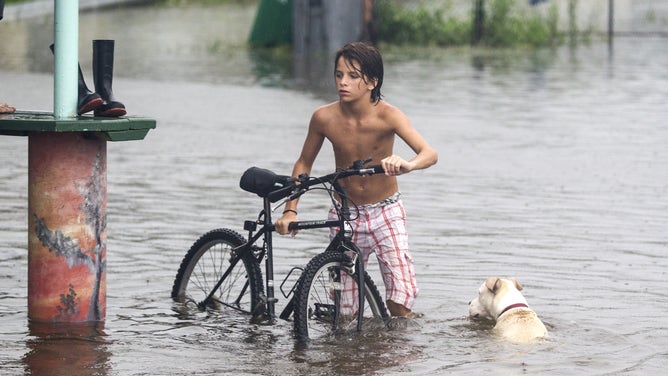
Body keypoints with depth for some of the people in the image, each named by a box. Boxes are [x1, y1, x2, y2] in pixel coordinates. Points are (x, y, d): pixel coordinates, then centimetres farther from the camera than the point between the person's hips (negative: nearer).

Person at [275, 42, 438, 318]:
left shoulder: (387, 116, -19)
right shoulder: (324, 117, -12)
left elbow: (429, 154, -31)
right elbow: (304, 163, 5)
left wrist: (407, 165, -54)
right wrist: (290, 210, -5)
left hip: (386, 212, -2)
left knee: (400, 304, -13)